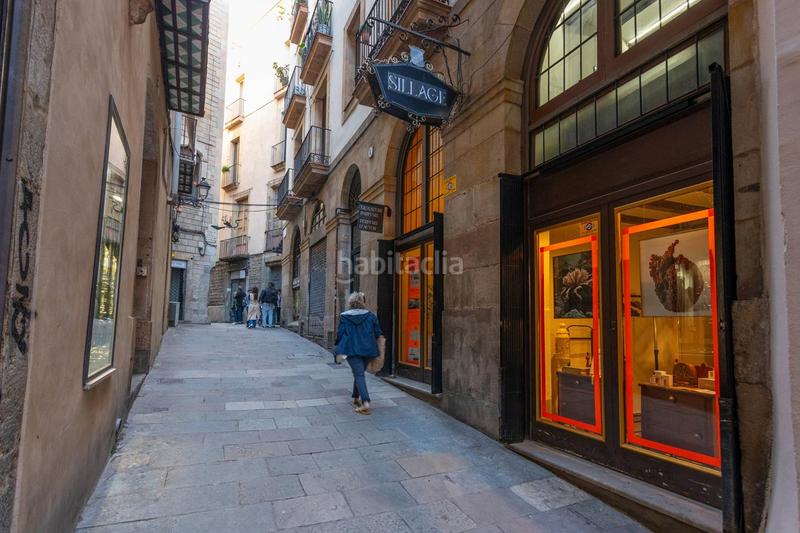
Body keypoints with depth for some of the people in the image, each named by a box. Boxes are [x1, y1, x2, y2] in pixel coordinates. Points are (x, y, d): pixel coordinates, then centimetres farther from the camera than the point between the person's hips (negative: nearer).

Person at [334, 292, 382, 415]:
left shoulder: (344, 317, -1)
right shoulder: (371, 316, 2)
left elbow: (340, 334, -2)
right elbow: (377, 333, 3)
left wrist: (339, 351, 10)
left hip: (352, 350, -2)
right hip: (367, 350, 3)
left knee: (359, 374, -5)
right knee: (359, 372, 21)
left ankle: (365, 403, -19)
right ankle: (356, 398, 34)